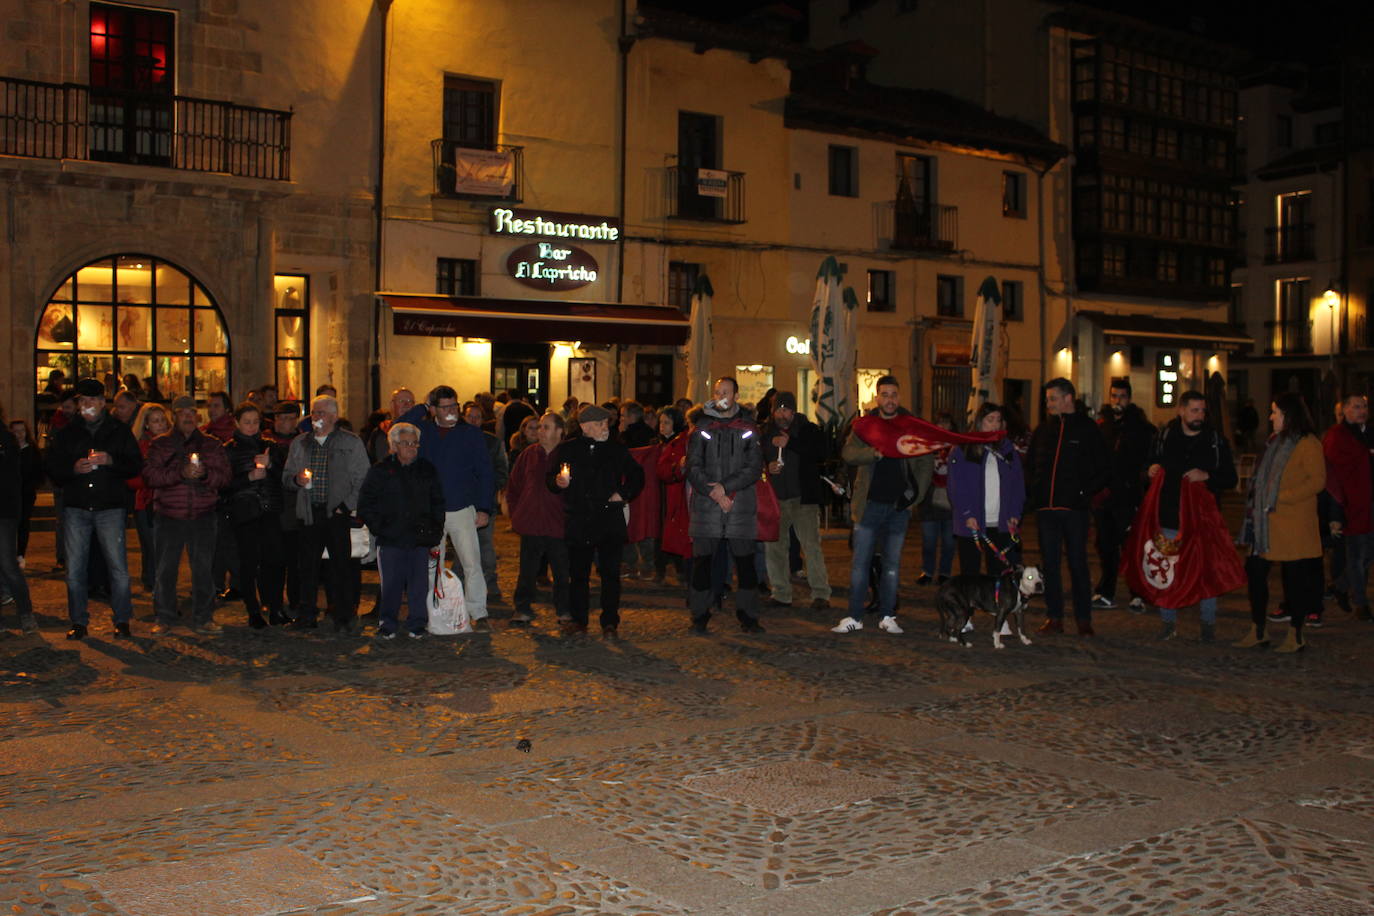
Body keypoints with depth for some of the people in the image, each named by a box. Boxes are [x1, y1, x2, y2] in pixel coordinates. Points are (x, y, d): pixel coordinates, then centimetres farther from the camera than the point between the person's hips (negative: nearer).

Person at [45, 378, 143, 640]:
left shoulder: (120, 432, 8)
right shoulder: (66, 434, 12)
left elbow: (136, 466, 3)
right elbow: (53, 470, 9)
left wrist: (110, 461, -14)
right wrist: (74, 469, -12)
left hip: (110, 508, -2)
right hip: (76, 508, 2)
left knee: (118, 566, -4)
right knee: (74, 569, 3)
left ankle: (122, 620, 8)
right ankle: (79, 621, 15)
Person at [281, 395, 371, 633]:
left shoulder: (352, 443, 4)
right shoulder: (299, 444, 17)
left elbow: (363, 480, 1)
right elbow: (286, 476, 22)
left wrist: (346, 506, -9)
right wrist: (296, 479, -2)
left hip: (339, 513, -3)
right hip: (309, 513, 4)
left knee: (342, 565, -3)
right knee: (308, 566, 3)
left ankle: (345, 617, 5)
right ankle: (306, 615, 13)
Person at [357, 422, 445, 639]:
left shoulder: (427, 470, 12)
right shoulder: (379, 471, 6)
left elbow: (437, 504, 16)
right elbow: (365, 506, 8)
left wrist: (435, 534, 8)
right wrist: (379, 528, -3)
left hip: (421, 539, 2)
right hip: (390, 540, -2)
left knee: (419, 585, 2)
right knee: (391, 585, -1)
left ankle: (417, 625, 14)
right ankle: (387, 625, 12)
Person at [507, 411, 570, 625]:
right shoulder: (528, 455, 8)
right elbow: (513, 486, 16)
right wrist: (516, 513, 11)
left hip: (558, 525, -3)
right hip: (531, 525, 3)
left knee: (562, 571, 5)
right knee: (527, 570, 7)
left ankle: (564, 610, 19)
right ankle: (523, 610, 17)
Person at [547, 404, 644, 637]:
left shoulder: (617, 450, 8)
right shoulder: (566, 450, 7)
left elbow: (636, 476, 17)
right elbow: (549, 479, 13)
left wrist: (624, 494, 2)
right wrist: (558, 482, -8)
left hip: (610, 520, 0)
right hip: (577, 520, 1)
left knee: (610, 573, 0)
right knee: (578, 572, 7)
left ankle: (610, 622, 8)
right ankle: (578, 619, 18)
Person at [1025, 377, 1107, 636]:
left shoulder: (1087, 428, 0)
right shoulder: (1043, 430, 13)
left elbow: (1102, 468, 0)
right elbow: (1030, 466, 20)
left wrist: (1085, 493, -10)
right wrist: (1032, 492, 5)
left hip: (1074, 508, -4)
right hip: (1046, 508, 4)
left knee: (1078, 563, 1)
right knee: (1049, 563, 7)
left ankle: (1083, 619, 9)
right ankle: (1054, 617, 14)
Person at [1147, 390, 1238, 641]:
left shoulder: (1216, 441, 1)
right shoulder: (1164, 436, 5)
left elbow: (1231, 479, 2)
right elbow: (1151, 465, 18)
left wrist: (1207, 476, -16)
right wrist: (1151, 470, -5)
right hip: (1170, 517, 1)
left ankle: (1208, 623, 16)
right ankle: (1168, 621, 18)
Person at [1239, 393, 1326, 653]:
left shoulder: (1308, 444, -9)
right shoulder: (1275, 441, 16)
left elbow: (1317, 481, -16)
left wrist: (1281, 499, -19)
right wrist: (1255, 505, 10)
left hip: (1293, 524, -8)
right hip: (1266, 523, 8)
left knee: (1295, 577, 1)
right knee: (1255, 572, 7)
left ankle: (1295, 637, 10)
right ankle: (1257, 632, 16)